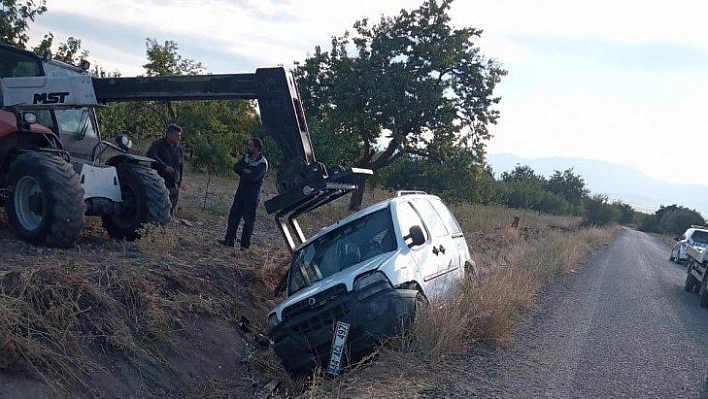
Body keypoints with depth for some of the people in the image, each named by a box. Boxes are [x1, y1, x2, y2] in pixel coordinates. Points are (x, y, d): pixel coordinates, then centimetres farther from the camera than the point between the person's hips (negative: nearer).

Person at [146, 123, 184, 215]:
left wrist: (179, 183, 15)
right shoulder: (158, 144, -5)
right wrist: (165, 167, -27)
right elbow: (149, 156, -25)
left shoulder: (179, 149, 12)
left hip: (174, 187, 6)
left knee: (170, 213, 7)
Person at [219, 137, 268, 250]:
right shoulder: (246, 157, 9)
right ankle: (229, 240, 15)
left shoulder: (262, 163, -15)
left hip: (252, 194, -7)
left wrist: (242, 172, -9)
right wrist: (246, 171, -16)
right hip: (241, 191, 7)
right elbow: (236, 167, 0)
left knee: (248, 220, 0)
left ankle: (245, 244, 6)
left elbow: (253, 177, -26)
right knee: (233, 215, 7)